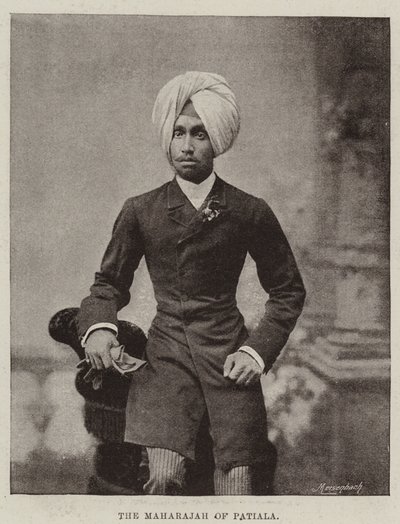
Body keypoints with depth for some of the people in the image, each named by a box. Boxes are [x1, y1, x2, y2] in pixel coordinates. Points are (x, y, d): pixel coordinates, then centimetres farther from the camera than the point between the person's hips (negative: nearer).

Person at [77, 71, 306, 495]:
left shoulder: (250, 212, 3)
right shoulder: (140, 211, 5)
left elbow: (288, 290, 11)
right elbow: (109, 281, 14)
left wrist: (258, 350, -1)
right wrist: (98, 325, -7)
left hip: (229, 354, 0)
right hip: (166, 352, 0)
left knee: (237, 488, -3)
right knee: (164, 479, -15)